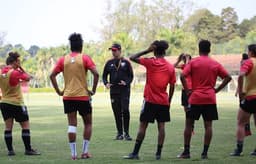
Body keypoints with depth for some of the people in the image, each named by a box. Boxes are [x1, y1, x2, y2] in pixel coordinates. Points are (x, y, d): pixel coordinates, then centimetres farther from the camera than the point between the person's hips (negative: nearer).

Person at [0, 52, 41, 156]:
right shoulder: (15, 73, -17)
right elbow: (28, 78, -6)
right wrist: (21, 69, -1)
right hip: (17, 103, -6)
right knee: (25, 126, 3)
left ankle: (10, 150, 5)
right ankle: (28, 149, 3)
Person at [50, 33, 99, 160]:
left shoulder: (63, 59, 5)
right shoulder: (85, 58, -3)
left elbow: (52, 75, -1)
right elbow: (95, 73, -15)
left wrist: (58, 91, 5)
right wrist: (93, 90, -6)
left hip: (68, 96, 2)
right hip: (83, 96, -2)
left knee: (72, 124, 4)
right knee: (88, 123, 12)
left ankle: (73, 153, -1)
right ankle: (85, 152, 8)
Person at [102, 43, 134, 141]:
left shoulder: (126, 62, 4)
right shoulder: (109, 63, 12)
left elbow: (131, 76, 6)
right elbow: (104, 75, 17)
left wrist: (126, 82, -13)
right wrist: (106, 83, -3)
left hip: (125, 90, -3)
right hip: (114, 90, 3)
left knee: (125, 110, -13)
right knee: (117, 112, 4)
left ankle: (126, 133, -4)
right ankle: (120, 133, 12)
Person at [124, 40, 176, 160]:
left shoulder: (150, 62, -7)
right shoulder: (171, 67, 3)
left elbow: (132, 58, -2)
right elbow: (172, 87, 6)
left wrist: (147, 50, 0)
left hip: (150, 100, -3)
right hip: (164, 101, 3)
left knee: (143, 125, 0)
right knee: (161, 126, 6)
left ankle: (135, 153, 0)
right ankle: (158, 153, 5)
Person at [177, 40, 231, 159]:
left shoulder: (193, 62, -1)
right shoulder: (215, 64, 5)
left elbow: (182, 76, -13)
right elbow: (228, 77, 3)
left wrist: (187, 90, -5)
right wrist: (216, 90, 5)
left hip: (195, 98, -1)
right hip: (210, 99, 2)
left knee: (189, 124, 8)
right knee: (208, 125, 4)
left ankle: (186, 151, 7)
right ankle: (205, 153, 2)